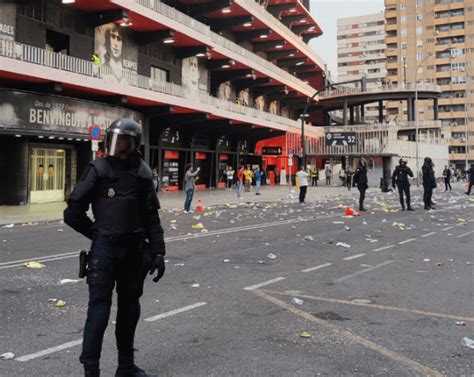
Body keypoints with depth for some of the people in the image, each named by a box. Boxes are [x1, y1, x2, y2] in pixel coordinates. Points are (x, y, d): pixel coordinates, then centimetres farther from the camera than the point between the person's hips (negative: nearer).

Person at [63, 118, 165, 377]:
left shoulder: (142, 173, 4)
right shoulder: (99, 169, -5)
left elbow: (151, 216, 6)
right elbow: (74, 211, -3)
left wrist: (158, 251, 2)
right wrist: (97, 234, 3)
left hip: (134, 248, 4)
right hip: (105, 247, -3)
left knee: (129, 306, 12)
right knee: (100, 305, -5)